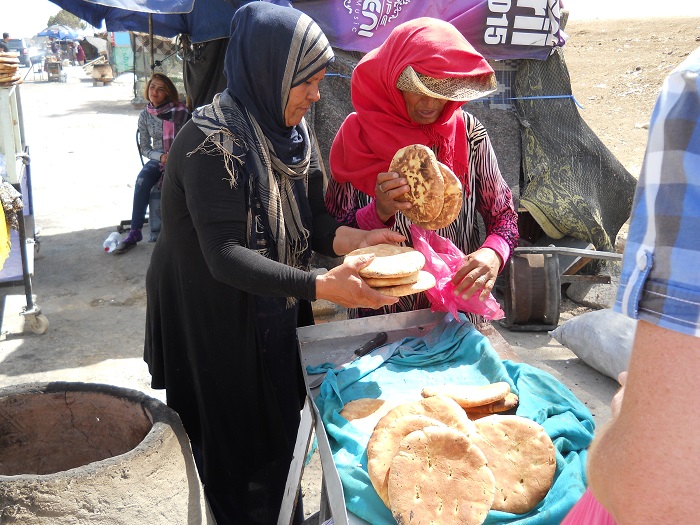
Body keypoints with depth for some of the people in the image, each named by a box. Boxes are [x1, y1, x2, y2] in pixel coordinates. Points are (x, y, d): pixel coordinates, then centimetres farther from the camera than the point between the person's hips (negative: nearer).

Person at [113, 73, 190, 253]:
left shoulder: (180, 111, -6)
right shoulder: (145, 115, 4)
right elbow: (144, 148, 7)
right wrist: (161, 157, -12)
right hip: (158, 159, 3)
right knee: (142, 179, -29)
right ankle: (134, 232, -23)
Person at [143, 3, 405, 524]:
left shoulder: (291, 130, 0)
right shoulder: (212, 142, -24)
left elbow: (311, 215, 4)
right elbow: (224, 255, -28)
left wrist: (350, 238, -17)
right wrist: (320, 285, -35)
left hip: (277, 316, 7)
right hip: (213, 324, -7)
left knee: (279, 432, 20)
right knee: (235, 447, 10)